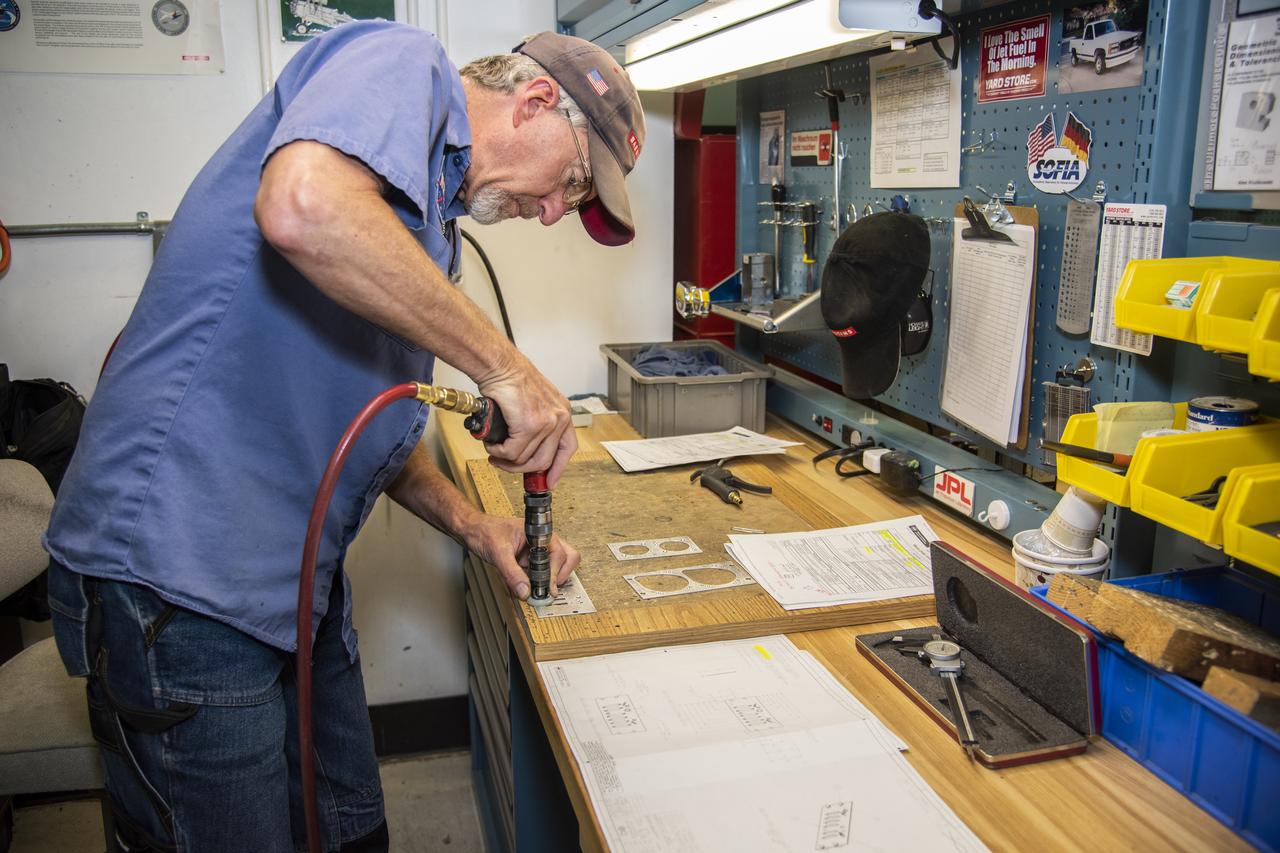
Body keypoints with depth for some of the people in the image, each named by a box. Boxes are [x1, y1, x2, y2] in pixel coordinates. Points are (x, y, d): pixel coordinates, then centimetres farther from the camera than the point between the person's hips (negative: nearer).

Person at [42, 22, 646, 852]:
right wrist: (505, 366, -24)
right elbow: (302, 207, -33)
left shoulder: (430, 212, 19)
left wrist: (472, 525, 10)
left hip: (297, 581, 10)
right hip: (180, 579, -9)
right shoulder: (402, 61, -8)